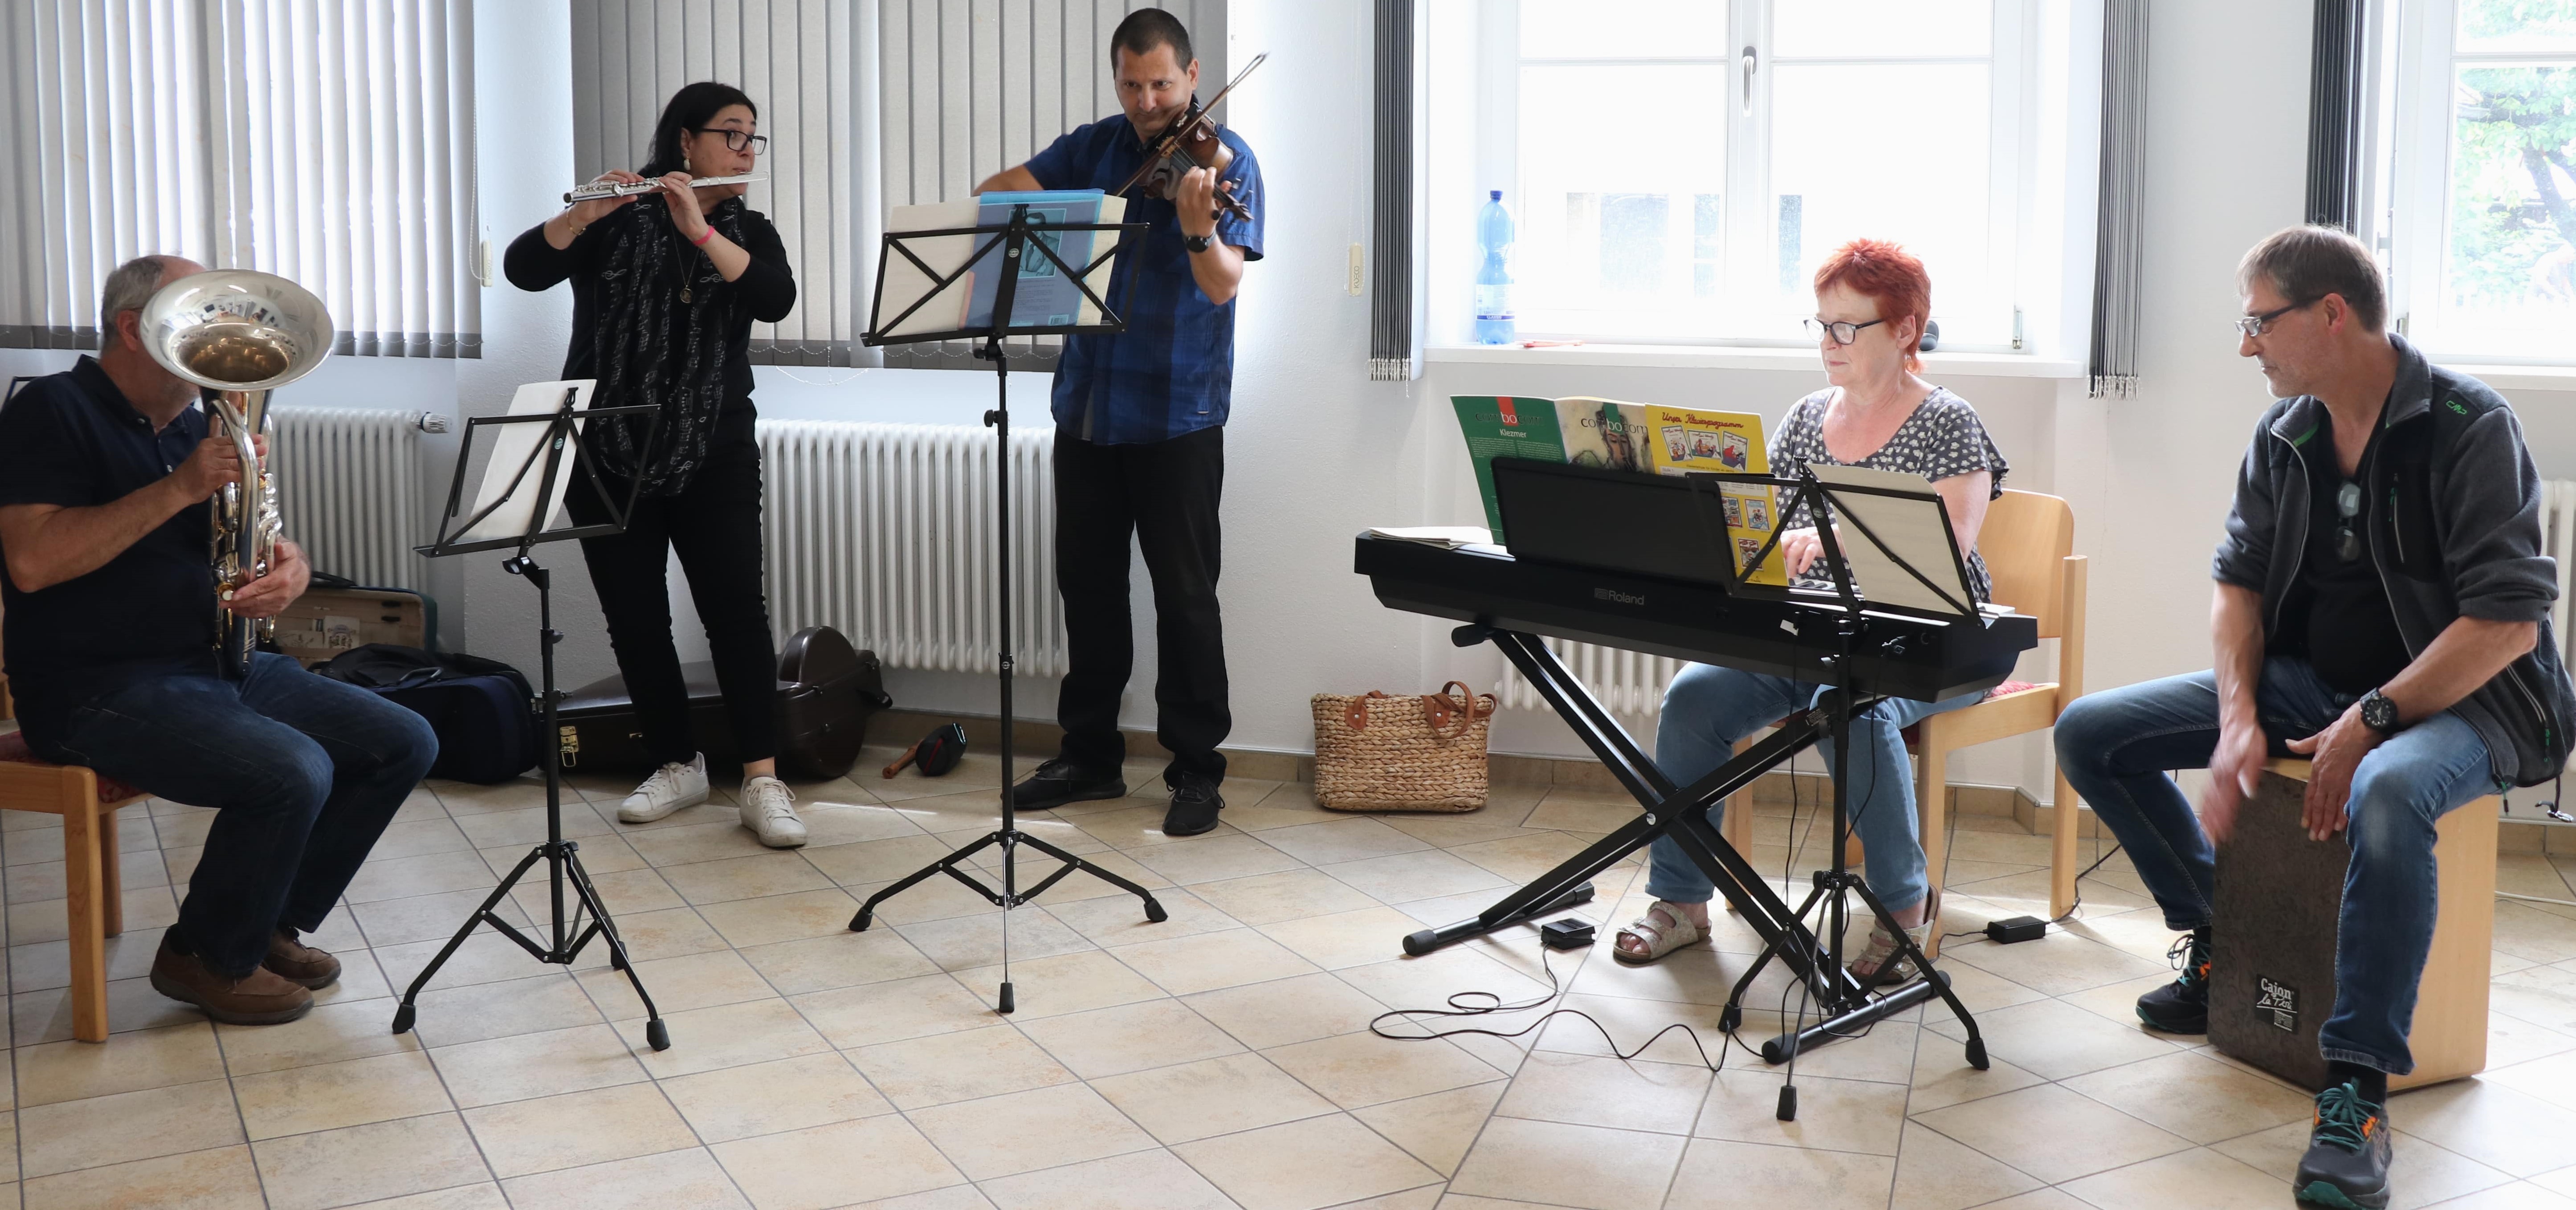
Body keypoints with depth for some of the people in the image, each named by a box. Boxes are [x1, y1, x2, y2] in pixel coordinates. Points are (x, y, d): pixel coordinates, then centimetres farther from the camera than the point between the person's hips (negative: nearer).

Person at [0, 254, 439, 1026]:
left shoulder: (195, 425, 15)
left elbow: (259, 549, 15)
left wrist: (290, 570, -11)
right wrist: (179, 489, -24)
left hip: (218, 663, 8)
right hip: (95, 688, -8)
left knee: (403, 744, -3)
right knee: (294, 772, -30)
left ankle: (272, 924, 10)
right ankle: (208, 957, -5)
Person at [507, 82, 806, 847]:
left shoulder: (749, 231, 8)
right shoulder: (614, 221, 2)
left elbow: (775, 300, -13)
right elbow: (524, 269, -12)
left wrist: (700, 230, -25)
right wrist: (584, 215, -30)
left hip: (713, 456, 0)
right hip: (609, 458, 0)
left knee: (735, 608, -10)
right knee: (635, 619, 3)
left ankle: (763, 783, -9)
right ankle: (678, 767, 17)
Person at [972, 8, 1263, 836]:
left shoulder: (1223, 159, -7)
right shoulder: (1097, 147, 8)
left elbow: (1225, 284, -19)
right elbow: (999, 191, 5)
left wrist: (1199, 230, -40)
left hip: (1177, 415, -5)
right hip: (1088, 403, 5)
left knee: (1185, 593, -1)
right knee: (1086, 583, 12)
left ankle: (1197, 770, 10)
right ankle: (1090, 753, 25)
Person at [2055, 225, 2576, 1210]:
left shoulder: (2468, 426, -15)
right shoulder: (2283, 436, 5)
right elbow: (2238, 582, 6)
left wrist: (2370, 722, -27)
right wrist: (2238, 720, -10)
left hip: (2457, 698, -7)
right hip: (2310, 682, 7)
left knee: (2386, 795, -42)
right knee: (2090, 733, -4)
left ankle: (2356, 1091, -33)